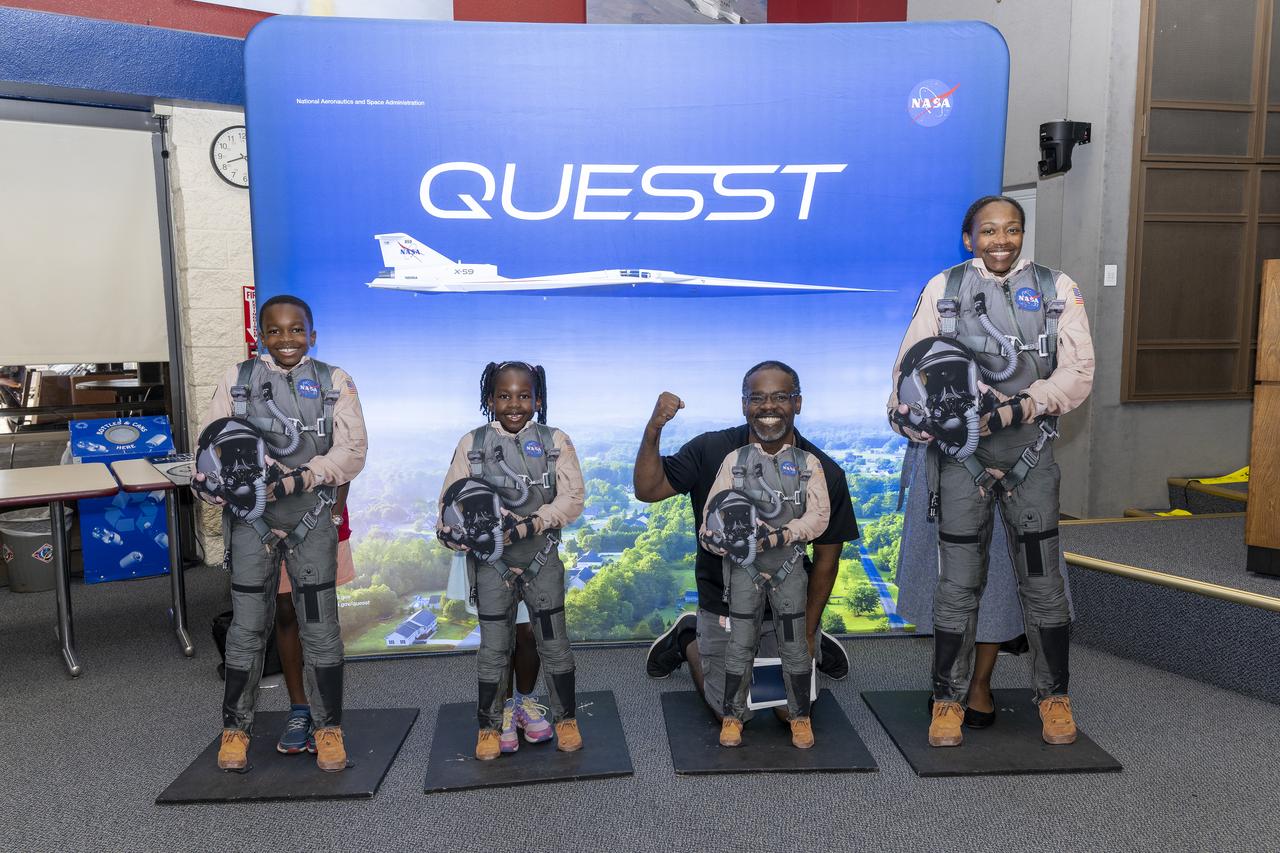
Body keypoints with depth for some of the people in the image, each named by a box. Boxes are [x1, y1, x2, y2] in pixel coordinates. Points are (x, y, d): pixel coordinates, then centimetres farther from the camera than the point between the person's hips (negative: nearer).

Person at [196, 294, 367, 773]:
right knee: (248, 626, 7)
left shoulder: (334, 382, 3)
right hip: (251, 518, 1)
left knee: (319, 626, 4)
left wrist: (298, 479, -16)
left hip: (311, 520, 0)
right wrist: (213, 483, -17)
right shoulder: (237, 380, 7)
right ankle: (235, 728, 25)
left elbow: (352, 449, -6)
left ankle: (329, 728, 18)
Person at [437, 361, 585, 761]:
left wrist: (528, 525, -21)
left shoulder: (555, 442, -3)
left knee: (553, 641, 8)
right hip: (492, 561, 0)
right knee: (494, 646, 9)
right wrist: (458, 532, -20)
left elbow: (573, 497, -10)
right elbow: (450, 501, -2)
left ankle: (565, 719, 26)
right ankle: (490, 726, 26)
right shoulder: (472, 443, -1)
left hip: (541, 558, 0)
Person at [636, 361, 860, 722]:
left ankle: (812, 642, 42)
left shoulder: (826, 475, -15)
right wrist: (652, 431, -34)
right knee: (732, 713, 9)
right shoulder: (710, 451, -18)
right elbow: (648, 490, -17)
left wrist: (808, 633, -4)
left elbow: (826, 557, -7)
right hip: (723, 606, -1)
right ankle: (688, 639, 34)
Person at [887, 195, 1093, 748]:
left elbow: (1078, 371, -2)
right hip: (962, 452, -1)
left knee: (1042, 579, 7)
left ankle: (1054, 695, 26)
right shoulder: (943, 289, 5)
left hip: (1029, 452, 1)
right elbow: (910, 366, 1)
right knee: (958, 583, 3)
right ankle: (949, 698, 17)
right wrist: (910, 417, -18)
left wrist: (1019, 407, -16)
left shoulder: (1057, 289, 5)